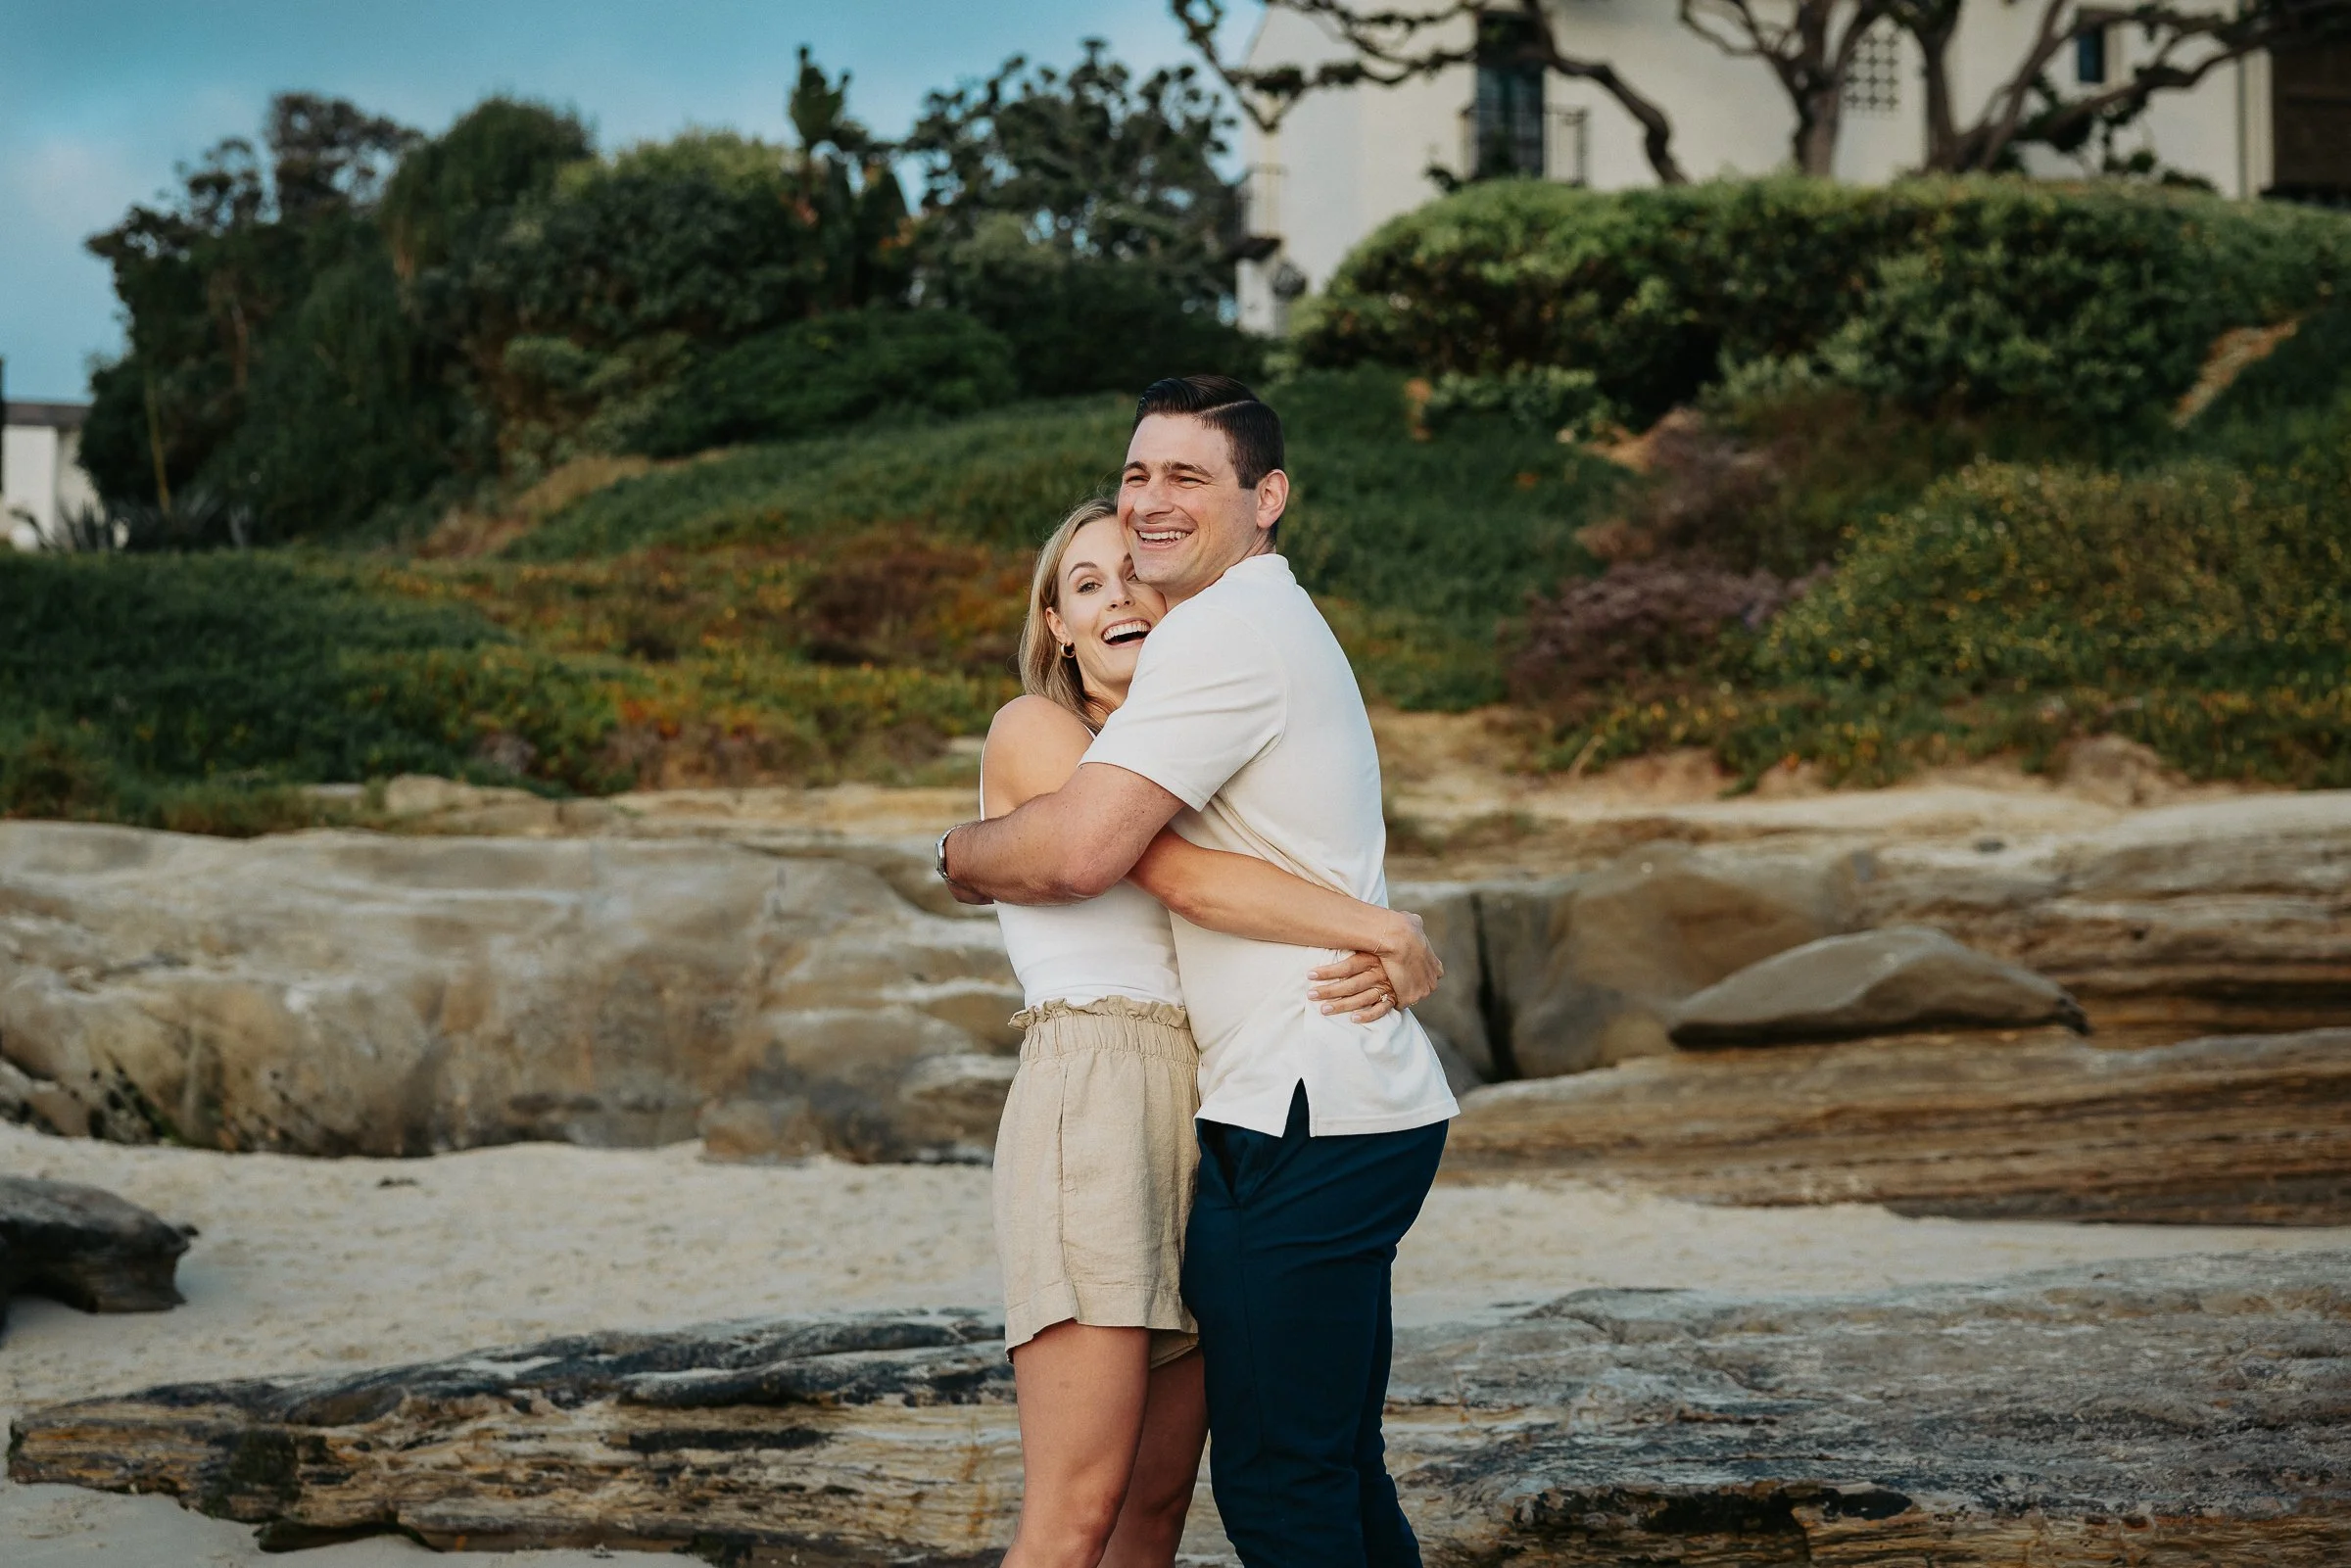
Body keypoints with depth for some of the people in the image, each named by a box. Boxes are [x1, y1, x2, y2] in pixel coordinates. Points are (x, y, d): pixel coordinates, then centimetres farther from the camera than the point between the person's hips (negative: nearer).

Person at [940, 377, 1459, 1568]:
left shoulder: (1223, 631, -12)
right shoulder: (1289, 626, 21)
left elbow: (1077, 852, -21)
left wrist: (958, 856, -2)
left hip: (1300, 1121, -11)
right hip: (1363, 1098, 11)